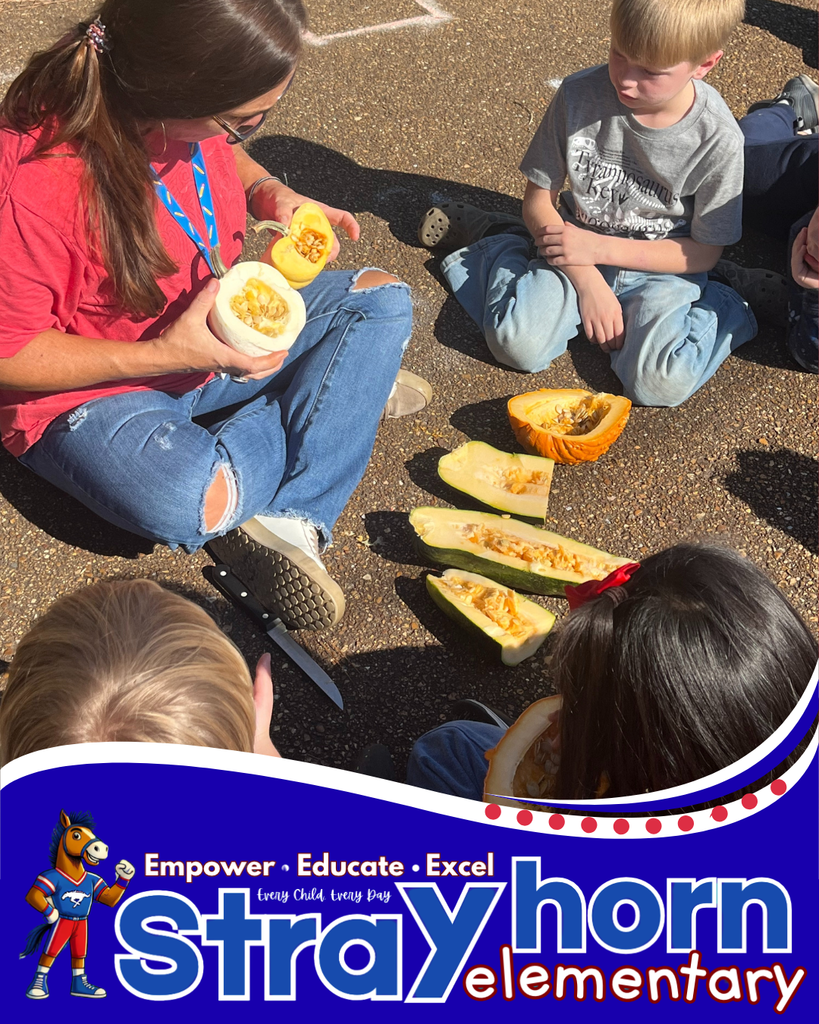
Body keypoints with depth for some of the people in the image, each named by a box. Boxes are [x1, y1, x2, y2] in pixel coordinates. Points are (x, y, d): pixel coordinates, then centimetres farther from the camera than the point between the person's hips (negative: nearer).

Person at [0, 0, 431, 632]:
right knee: (188, 505, -37)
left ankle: (291, 524, -15)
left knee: (382, 300, -4)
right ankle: (342, 386, -7)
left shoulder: (195, 114, -14)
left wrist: (270, 192, -11)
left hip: (214, 329, 7)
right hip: (92, 386, -7)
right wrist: (167, 353, -30)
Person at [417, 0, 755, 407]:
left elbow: (705, 251, -9)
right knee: (518, 344, -22)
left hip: (660, 269, -2)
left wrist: (599, 247, -18)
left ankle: (719, 311, 4)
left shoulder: (718, 140, -19)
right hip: (577, 253, 2)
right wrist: (587, 281, -16)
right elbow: (538, 198, -5)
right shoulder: (580, 95, -15)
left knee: (659, 384, -27)